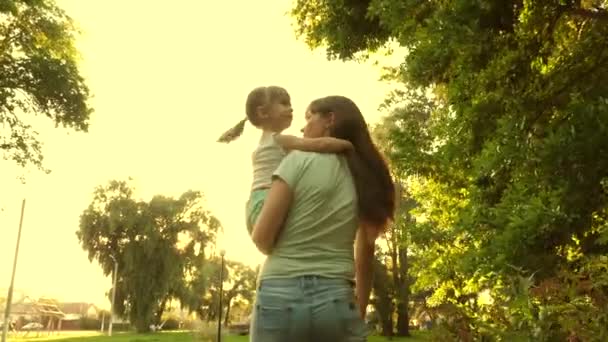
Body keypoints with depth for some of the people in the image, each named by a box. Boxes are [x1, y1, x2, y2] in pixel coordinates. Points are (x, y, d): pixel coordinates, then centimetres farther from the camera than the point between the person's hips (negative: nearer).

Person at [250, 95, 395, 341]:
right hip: (337, 299, 4)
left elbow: (262, 237, -7)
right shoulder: (365, 178, 11)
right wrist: (360, 310, 20)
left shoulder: (300, 160, -4)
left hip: (281, 296, -3)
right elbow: (365, 254, 13)